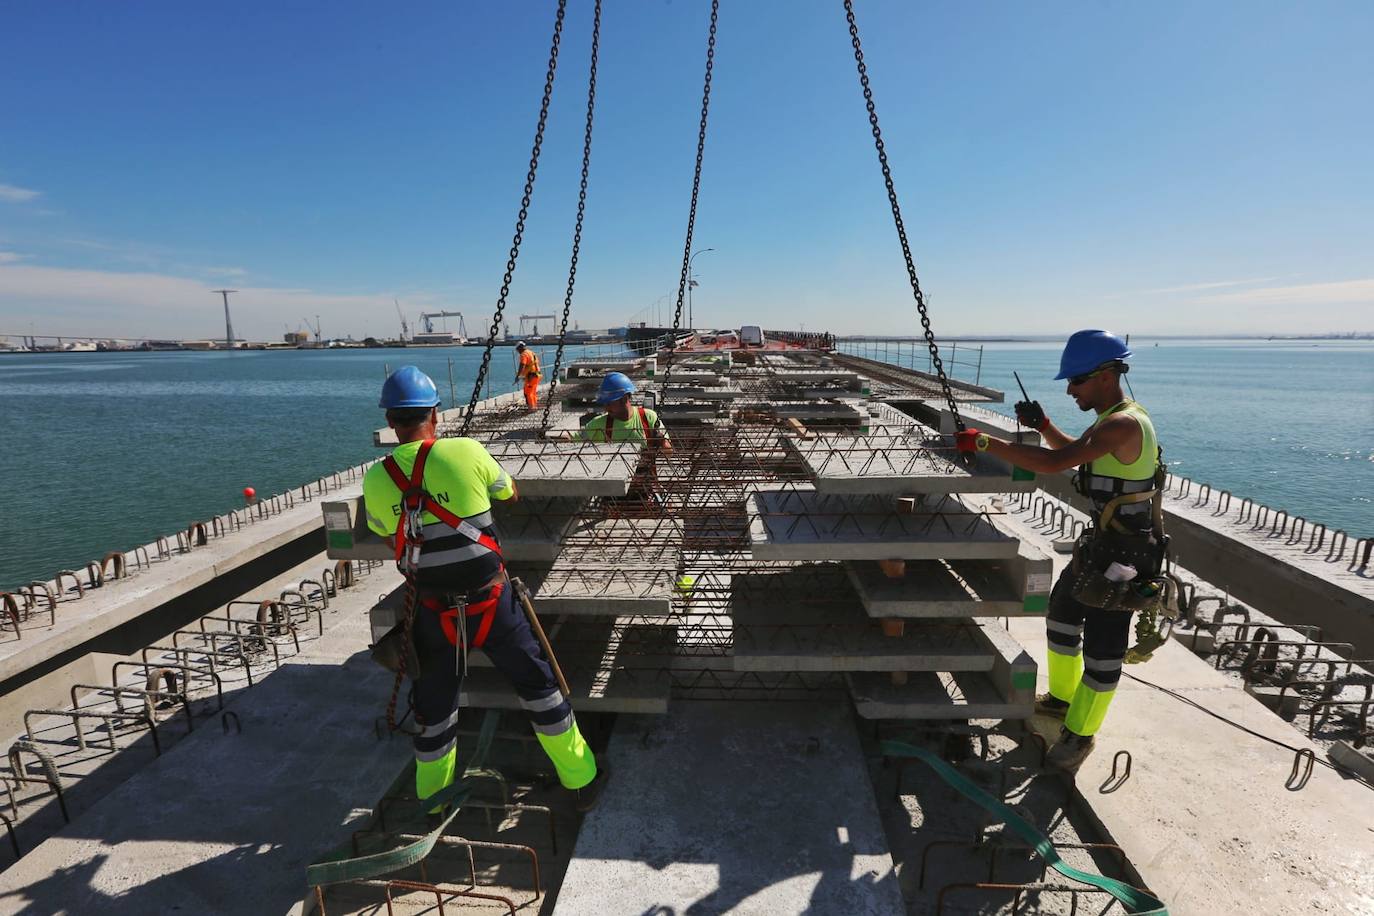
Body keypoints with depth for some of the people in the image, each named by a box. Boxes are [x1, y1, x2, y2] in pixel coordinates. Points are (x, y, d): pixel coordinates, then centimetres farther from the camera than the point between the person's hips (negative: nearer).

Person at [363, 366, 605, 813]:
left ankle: (432, 804, 42)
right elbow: (511, 493, 6)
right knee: (537, 685, 15)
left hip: (433, 612, 2)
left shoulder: (376, 480, -6)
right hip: (491, 600, -2)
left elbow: (386, 535, 9)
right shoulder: (467, 451, -13)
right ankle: (582, 779, 29)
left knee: (433, 709, 21)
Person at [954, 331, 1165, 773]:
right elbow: (1074, 452, 24)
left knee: (1102, 646, 2)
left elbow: (1055, 462, -36)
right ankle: (1062, 698, 41)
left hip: (1125, 553, -10)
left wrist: (985, 442, -32)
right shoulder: (1112, 419, 8)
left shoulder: (1123, 424, -25)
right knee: (1062, 614, 21)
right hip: (1100, 541, 10)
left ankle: (1080, 733, 19)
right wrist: (1044, 425, 6)